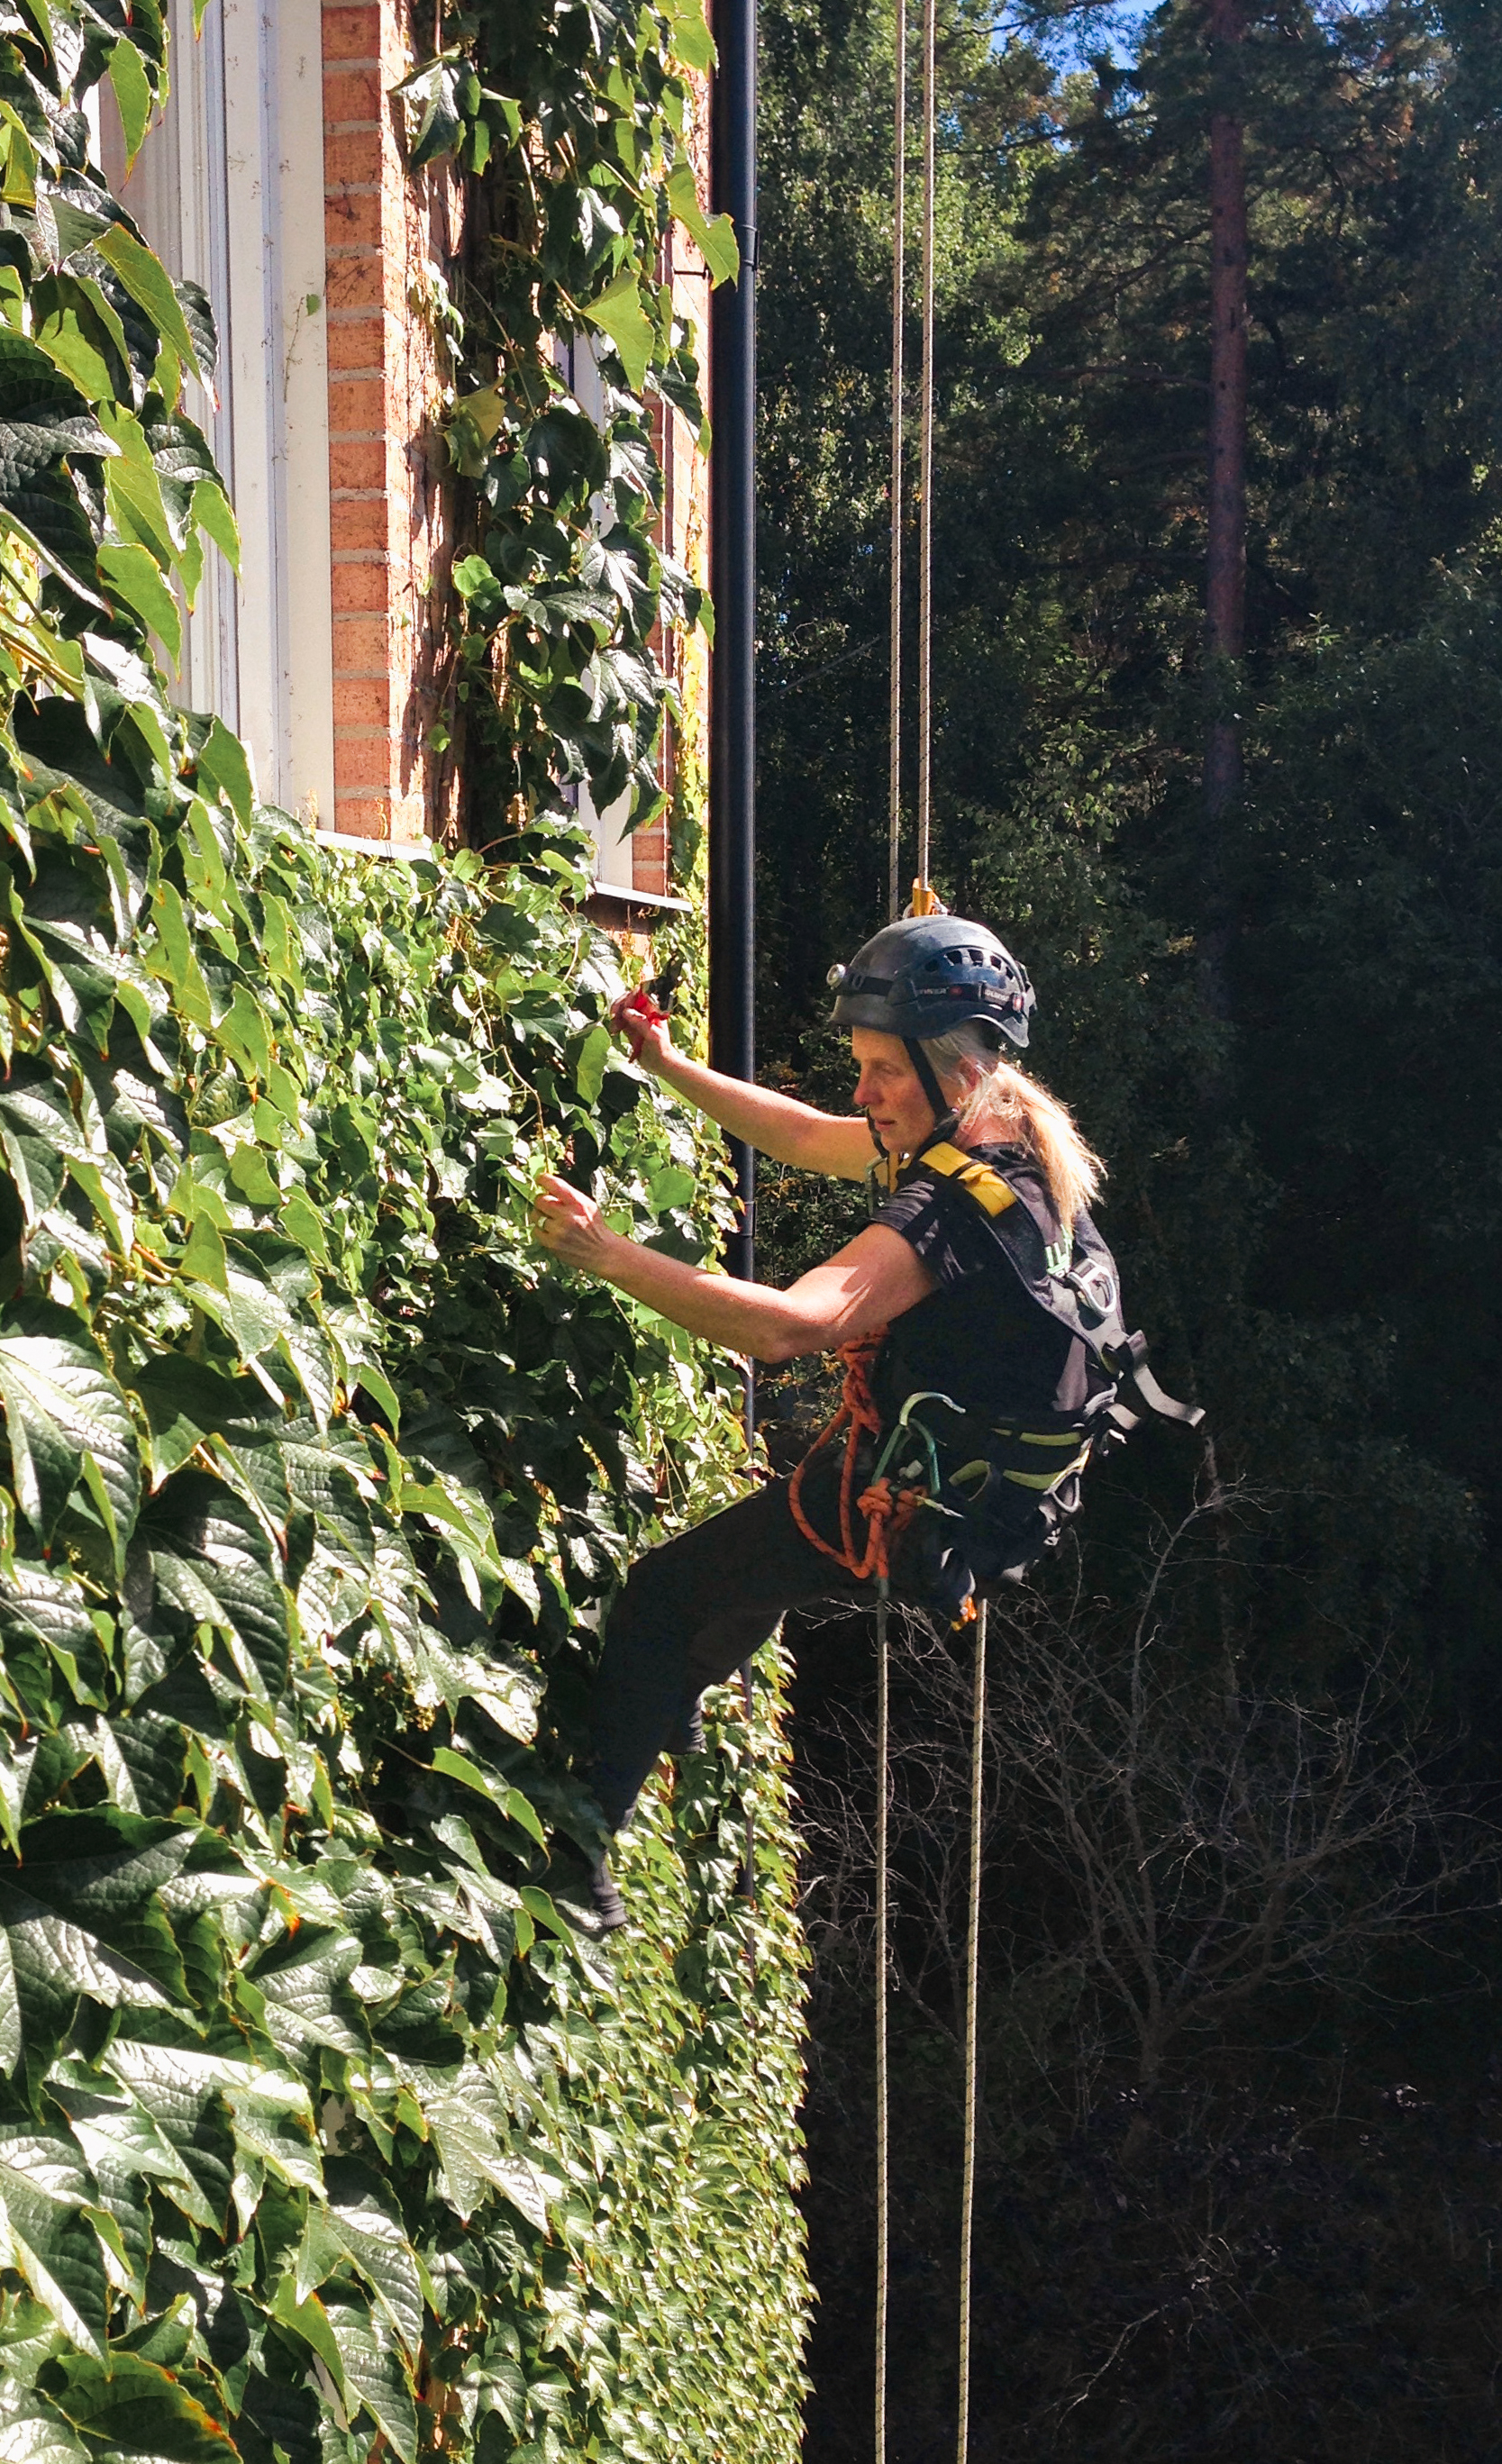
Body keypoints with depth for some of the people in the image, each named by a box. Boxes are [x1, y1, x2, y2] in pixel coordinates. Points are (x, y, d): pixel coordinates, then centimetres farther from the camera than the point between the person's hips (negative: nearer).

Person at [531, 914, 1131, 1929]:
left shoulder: (952, 1207, -29)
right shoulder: (1017, 1140, 0)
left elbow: (790, 1324, -42)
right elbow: (808, 1136, 11)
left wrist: (607, 1253, -41)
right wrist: (672, 1068, 7)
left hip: (917, 1513, -10)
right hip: (1003, 1484, 10)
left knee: (656, 1597, 0)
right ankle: (682, 1696, 58)